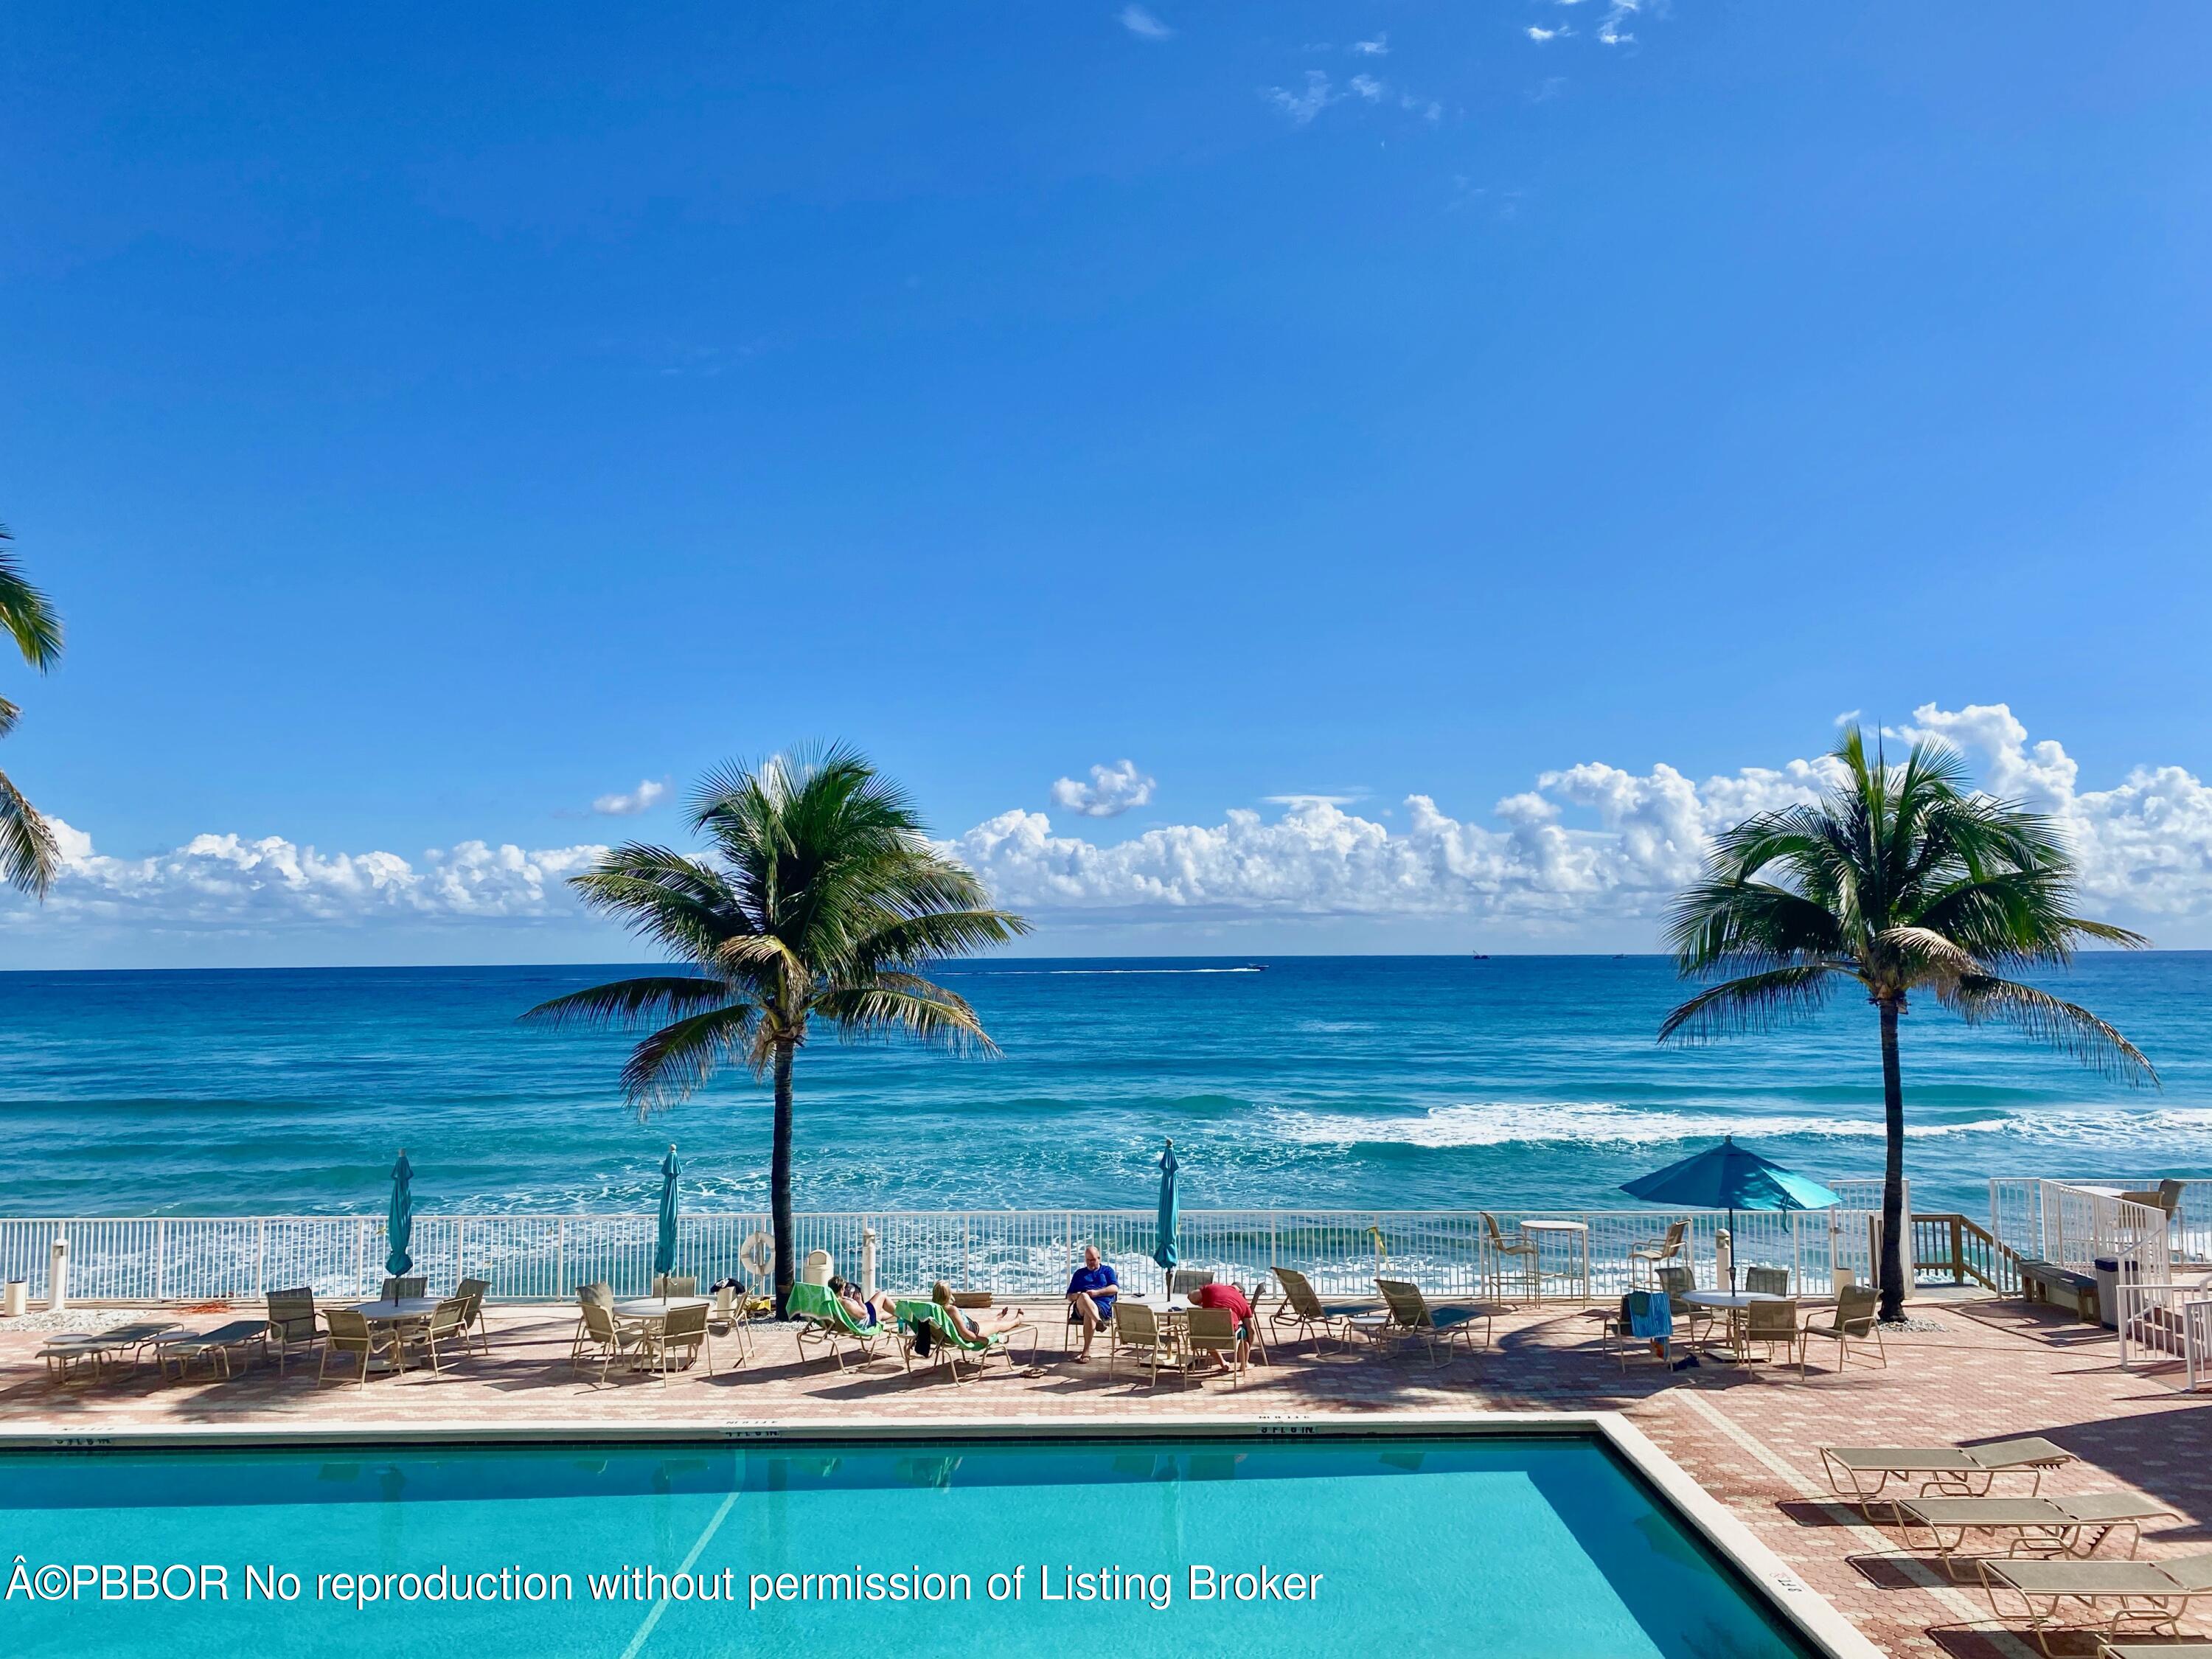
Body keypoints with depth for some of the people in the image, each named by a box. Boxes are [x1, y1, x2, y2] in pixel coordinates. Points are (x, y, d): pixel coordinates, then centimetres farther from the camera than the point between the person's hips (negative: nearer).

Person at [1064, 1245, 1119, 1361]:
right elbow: (1069, 1296, 24)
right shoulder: (1079, 1273, 30)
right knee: (1084, 1297, -36)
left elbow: (1115, 1289, 6)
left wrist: (1097, 1292, -8)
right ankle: (1098, 1322, -59)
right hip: (1080, 1307, 1)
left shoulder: (1107, 1271, 24)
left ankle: (1086, 1351, -37)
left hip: (1102, 1305, -1)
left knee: (1089, 1315, -37)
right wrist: (1076, 1296, -1)